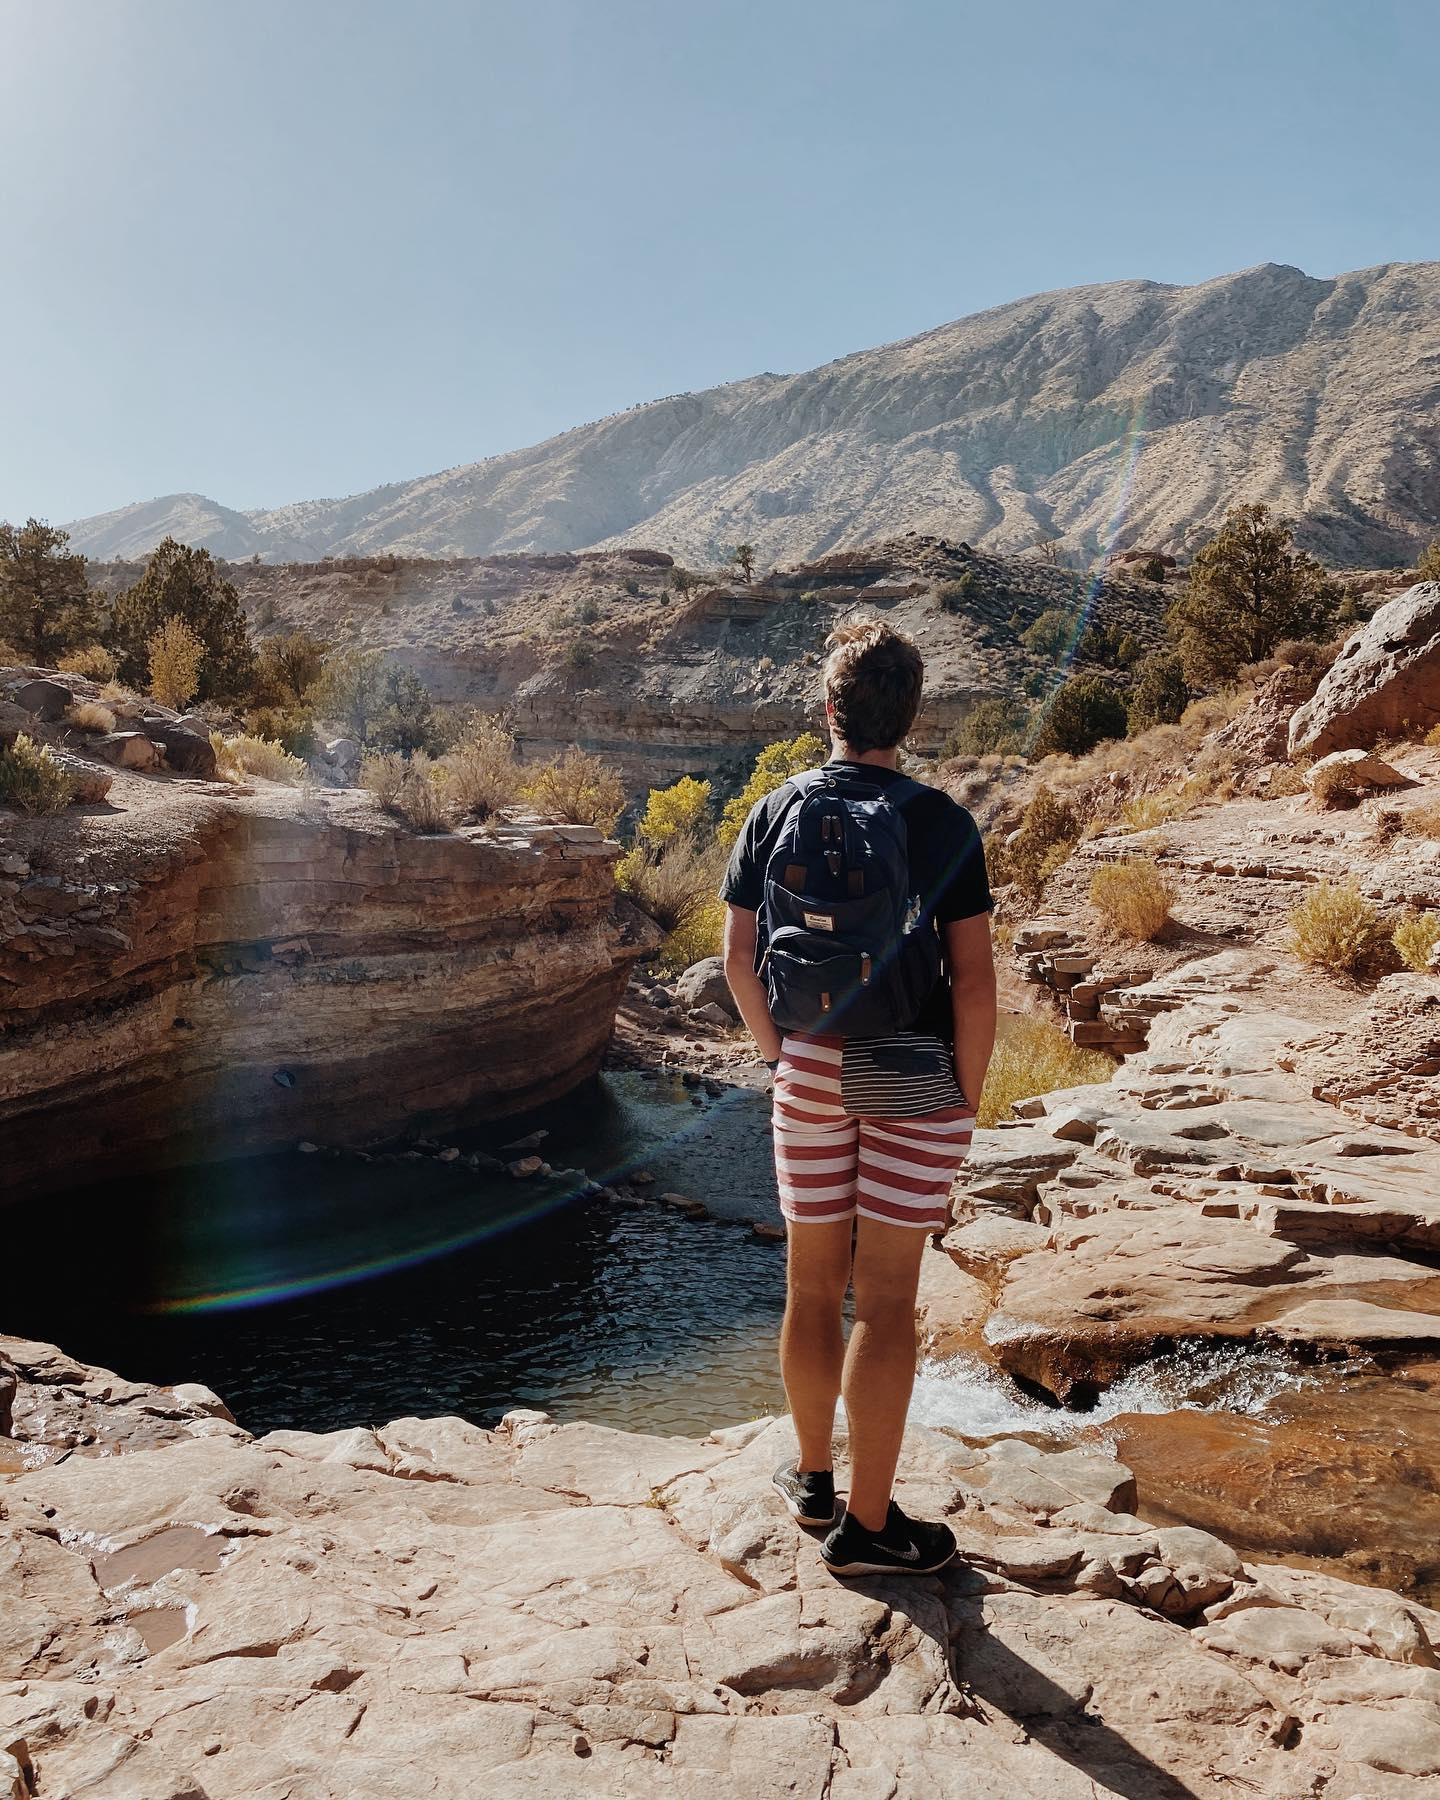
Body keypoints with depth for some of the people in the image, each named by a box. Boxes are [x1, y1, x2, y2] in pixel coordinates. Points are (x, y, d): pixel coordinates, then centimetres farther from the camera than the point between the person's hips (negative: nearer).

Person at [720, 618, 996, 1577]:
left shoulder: (775, 811, 0)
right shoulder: (942, 821, -9)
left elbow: (739, 958, 2)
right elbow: (974, 979, -12)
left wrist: (783, 1056, 14)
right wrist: (967, 1099, -2)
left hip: (810, 1069, 3)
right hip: (914, 1076, -3)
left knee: (813, 1285, 15)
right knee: (887, 1299, 4)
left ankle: (815, 1477, 33)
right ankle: (868, 1525, 15)